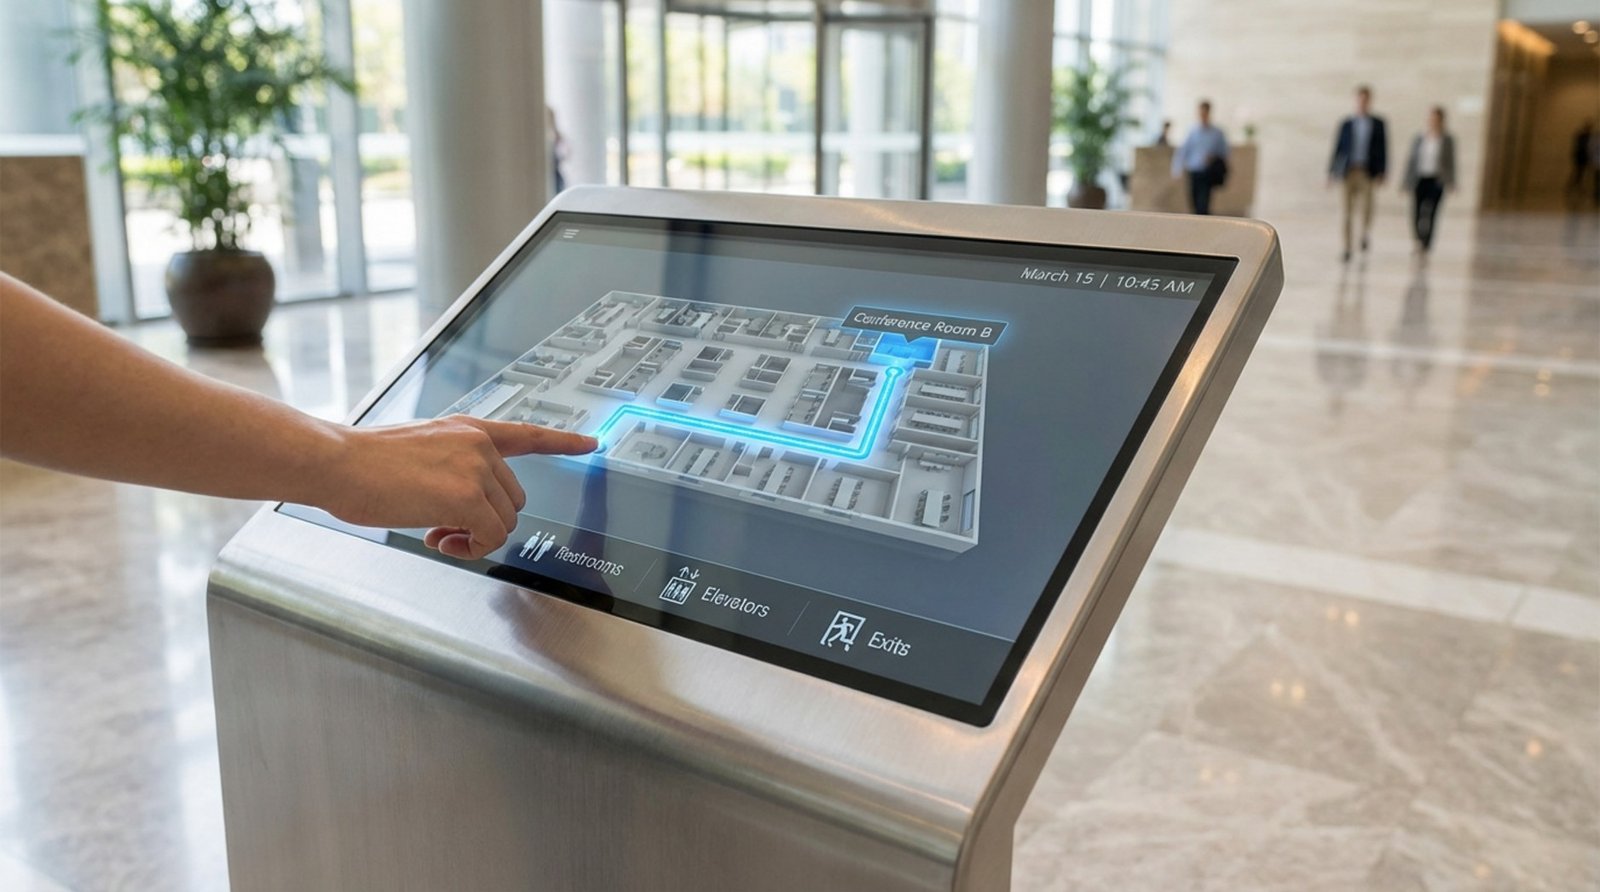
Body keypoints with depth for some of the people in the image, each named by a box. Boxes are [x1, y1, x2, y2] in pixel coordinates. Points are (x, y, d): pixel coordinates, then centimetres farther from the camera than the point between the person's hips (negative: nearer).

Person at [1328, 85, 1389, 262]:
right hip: (1349, 172, 1)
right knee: (1348, 211, 1)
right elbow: (1338, 147, 9)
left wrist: (1381, 173, -4)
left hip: (1368, 172, -1)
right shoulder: (1346, 124, 9)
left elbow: (1383, 149, 6)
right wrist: (1332, 172, 3)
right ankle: (1347, 249, 6)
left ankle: (1366, 234, 16)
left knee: (1366, 206, -14)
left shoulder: (1378, 124, 7)